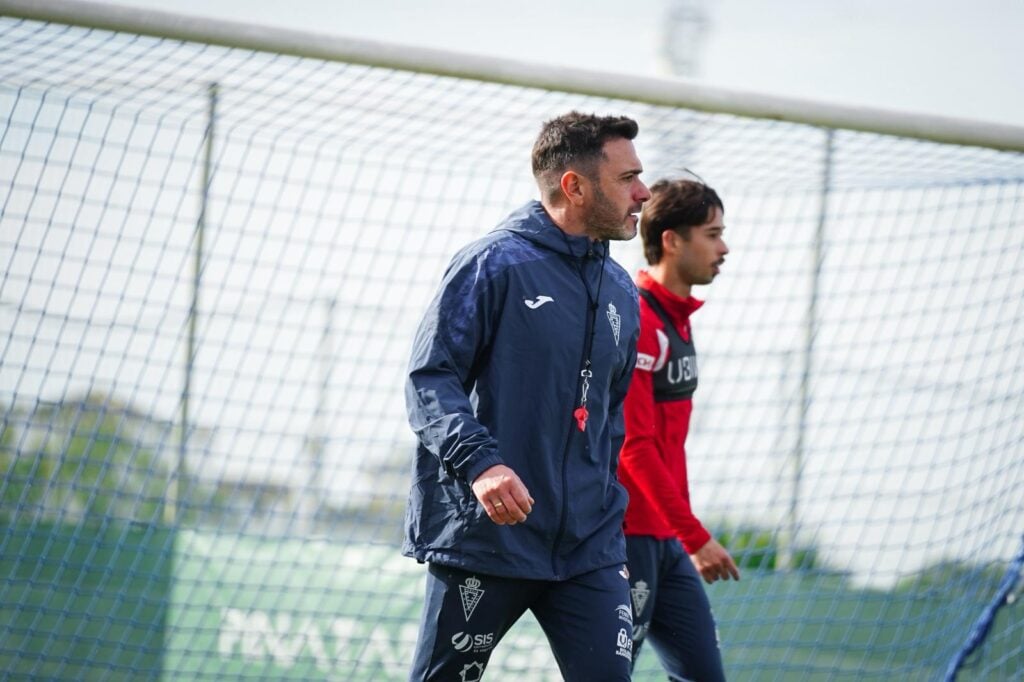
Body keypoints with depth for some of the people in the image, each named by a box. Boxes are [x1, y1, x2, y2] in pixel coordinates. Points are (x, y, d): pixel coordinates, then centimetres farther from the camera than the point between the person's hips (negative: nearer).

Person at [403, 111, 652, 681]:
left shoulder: (621, 292, 13)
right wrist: (479, 461, -28)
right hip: (483, 541, -5)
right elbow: (429, 377, -13)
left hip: (589, 549, 5)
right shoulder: (494, 264, -8)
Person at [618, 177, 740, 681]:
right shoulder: (636, 321, -15)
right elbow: (635, 446, -19)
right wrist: (695, 537, -19)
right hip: (627, 538, -9)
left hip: (666, 539, 9)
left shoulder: (677, 318, 14)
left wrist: (684, 532, 14)